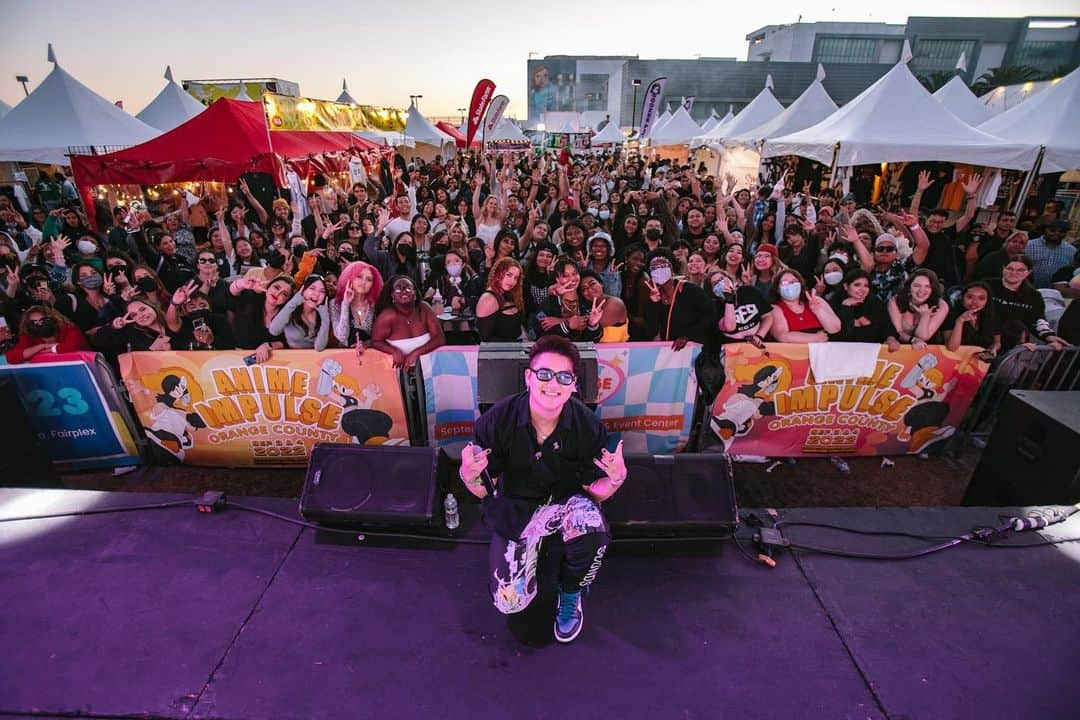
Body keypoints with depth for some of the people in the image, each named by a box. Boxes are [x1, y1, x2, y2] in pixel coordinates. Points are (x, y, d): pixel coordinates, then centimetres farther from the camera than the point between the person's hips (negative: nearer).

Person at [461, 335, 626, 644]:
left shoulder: (588, 426, -19)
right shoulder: (496, 420, -22)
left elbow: (593, 491, -8)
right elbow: (484, 492, -11)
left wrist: (616, 479, -30)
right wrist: (470, 477, -34)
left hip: (566, 501, 0)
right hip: (514, 507, 1)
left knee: (592, 527, -35)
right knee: (509, 603, -7)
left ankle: (570, 595, 0)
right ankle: (536, 553, 28)